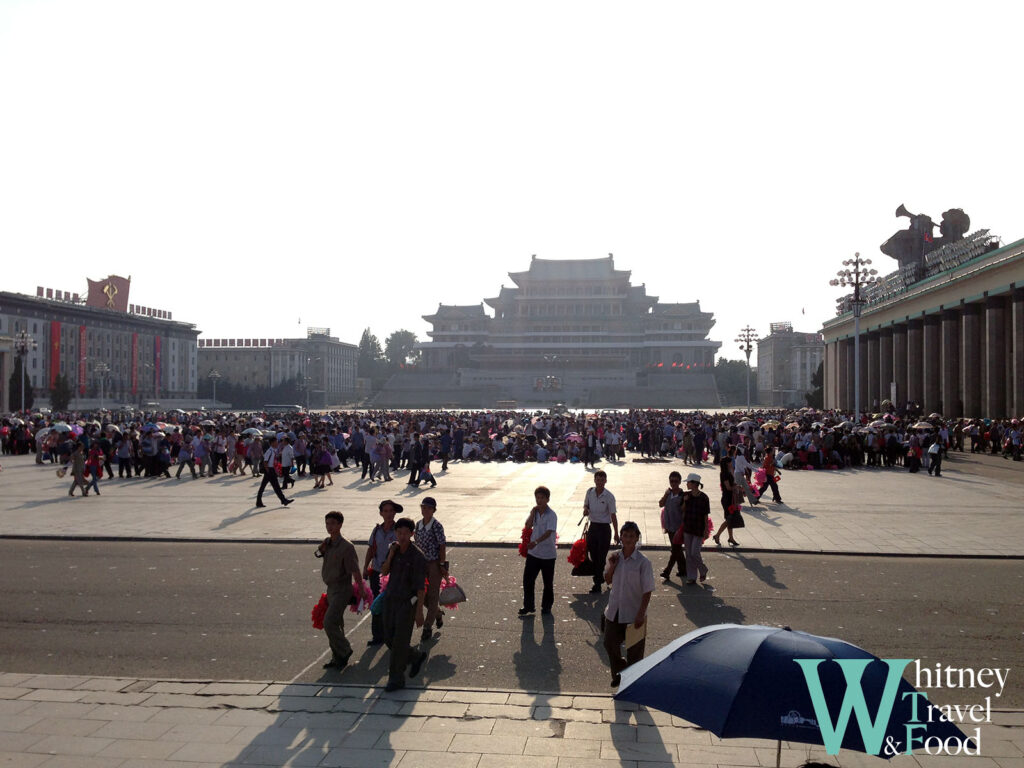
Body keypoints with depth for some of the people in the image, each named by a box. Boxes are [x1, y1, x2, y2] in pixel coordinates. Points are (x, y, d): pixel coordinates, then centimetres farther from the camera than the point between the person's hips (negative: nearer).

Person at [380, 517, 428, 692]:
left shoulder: (417, 556, -18)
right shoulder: (394, 549, 2)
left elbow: (420, 586, -17)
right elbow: (384, 572, -2)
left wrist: (419, 611, -18)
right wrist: (391, 554, -17)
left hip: (407, 603, -7)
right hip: (390, 599, 7)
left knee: (400, 642, -3)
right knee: (389, 639, 12)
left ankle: (396, 679, 11)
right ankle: (416, 657, 35)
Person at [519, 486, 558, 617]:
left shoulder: (551, 515, -15)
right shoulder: (534, 511, 5)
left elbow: (548, 532, -27)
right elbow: (528, 526, -1)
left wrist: (536, 541, -41)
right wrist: (532, 513, -11)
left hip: (548, 554, -5)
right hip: (533, 552, 5)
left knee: (548, 582, 9)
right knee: (527, 580, 6)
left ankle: (546, 606, 25)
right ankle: (529, 606, 19)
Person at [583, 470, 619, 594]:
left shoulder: (609, 496, -12)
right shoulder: (590, 492, 0)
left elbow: (613, 516, -8)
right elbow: (586, 504, 17)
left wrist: (616, 534, -7)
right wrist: (585, 509, -8)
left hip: (604, 528, -5)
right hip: (592, 526, 5)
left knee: (601, 557, -2)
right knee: (593, 555, 11)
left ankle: (597, 584, 5)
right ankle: (599, 578, 29)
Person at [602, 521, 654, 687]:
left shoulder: (643, 562, -14)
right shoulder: (616, 557, 0)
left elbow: (647, 591, -13)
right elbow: (608, 581, 11)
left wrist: (641, 614, -16)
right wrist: (611, 567, -8)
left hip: (633, 614, -4)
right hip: (614, 611, 5)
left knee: (634, 650, 8)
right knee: (610, 643, 12)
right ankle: (619, 672, 37)